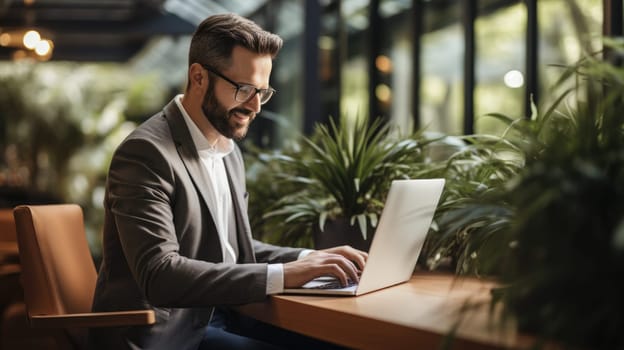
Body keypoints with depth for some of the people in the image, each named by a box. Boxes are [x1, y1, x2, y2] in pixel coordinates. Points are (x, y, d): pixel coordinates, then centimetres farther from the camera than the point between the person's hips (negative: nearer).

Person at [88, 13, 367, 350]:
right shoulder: (146, 153, -17)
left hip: (216, 319, 8)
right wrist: (282, 275, -27)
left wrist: (309, 259, 0)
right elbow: (159, 275, -25)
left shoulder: (229, 150, 10)